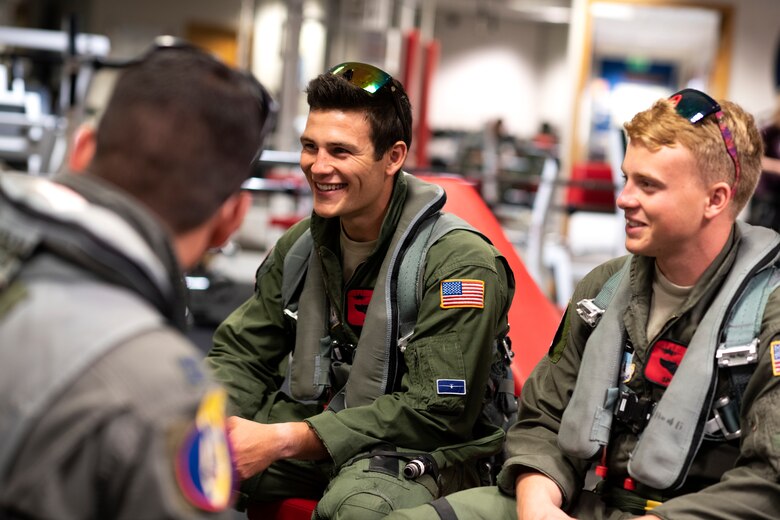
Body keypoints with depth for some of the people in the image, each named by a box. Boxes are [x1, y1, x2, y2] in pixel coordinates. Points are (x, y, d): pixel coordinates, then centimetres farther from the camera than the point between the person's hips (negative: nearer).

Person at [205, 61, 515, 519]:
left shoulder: (458, 263, -17)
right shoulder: (301, 245, 4)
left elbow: (437, 411, -21)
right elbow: (242, 356, 7)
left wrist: (285, 440, -26)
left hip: (424, 451, -5)